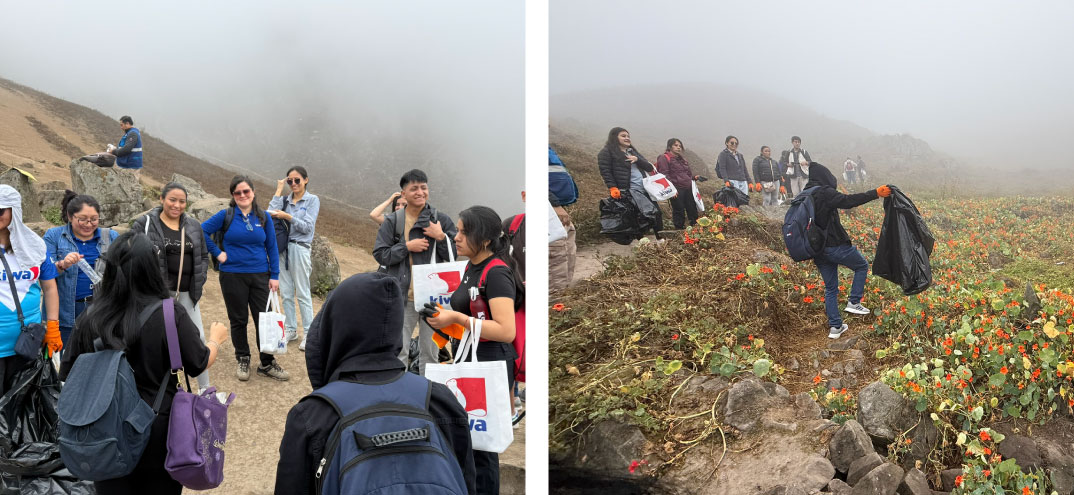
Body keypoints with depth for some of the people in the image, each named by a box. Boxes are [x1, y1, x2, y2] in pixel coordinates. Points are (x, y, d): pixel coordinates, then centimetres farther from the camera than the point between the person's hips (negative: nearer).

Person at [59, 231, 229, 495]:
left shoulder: (90, 317, -12)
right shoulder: (170, 315, -19)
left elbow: (69, 374, 0)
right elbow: (200, 364, -6)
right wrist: (216, 339, 14)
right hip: (157, 426, -1)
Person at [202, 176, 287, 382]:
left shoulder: (263, 217, 4)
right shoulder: (226, 215, -2)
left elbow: (272, 248, 7)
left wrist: (274, 275, 2)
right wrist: (217, 253, -5)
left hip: (260, 275, 1)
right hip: (233, 276, -1)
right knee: (238, 320, 8)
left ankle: (267, 364, 11)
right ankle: (243, 360, 24)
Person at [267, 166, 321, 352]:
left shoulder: (312, 200, 0)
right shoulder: (285, 200, 11)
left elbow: (307, 227, -7)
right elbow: (270, 214, -5)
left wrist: (287, 216, -14)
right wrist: (279, 190, 0)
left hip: (299, 249, -4)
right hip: (282, 248, 4)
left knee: (302, 293, -2)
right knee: (286, 293, 8)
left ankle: (309, 333, 3)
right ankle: (291, 329, 19)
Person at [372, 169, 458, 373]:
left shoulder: (441, 220, 3)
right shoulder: (393, 222, 2)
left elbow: (455, 255, 3)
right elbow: (380, 254, -2)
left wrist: (441, 237, -14)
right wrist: (407, 246, -12)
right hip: (403, 297, -1)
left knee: (430, 352, 10)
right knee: (398, 351, 2)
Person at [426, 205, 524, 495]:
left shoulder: (497, 273, -16)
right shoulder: (471, 268, 11)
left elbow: (506, 330, -25)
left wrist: (457, 318, -24)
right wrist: (444, 315, 13)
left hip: (490, 367, -9)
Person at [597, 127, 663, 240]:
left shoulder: (632, 151, 24)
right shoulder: (607, 153, 3)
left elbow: (650, 168, 16)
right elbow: (605, 171, -8)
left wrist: (637, 159, -3)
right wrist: (613, 188, -19)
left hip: (645, 189, 8)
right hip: (629, 191, -8)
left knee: (657, 213, 5)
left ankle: (661, 240, 15)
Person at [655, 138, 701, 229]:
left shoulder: (682, 159, 24)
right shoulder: (664, 158, -3)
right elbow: (664, 175, -12)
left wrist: (694, 177, 10)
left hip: (688, 189, 8)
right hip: (676, 190, -8)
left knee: (693, 210, 7)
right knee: (679, 212, -5)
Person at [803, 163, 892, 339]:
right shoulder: (824, 193, -16)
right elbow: (848, 201, -28)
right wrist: (876, 193, -28)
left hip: (818, 250, 8)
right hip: (835, 246, -8)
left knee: (830, 288, 16)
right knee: (862, 266, 19)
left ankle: (835, 326, 18)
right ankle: (854, 302, 11)